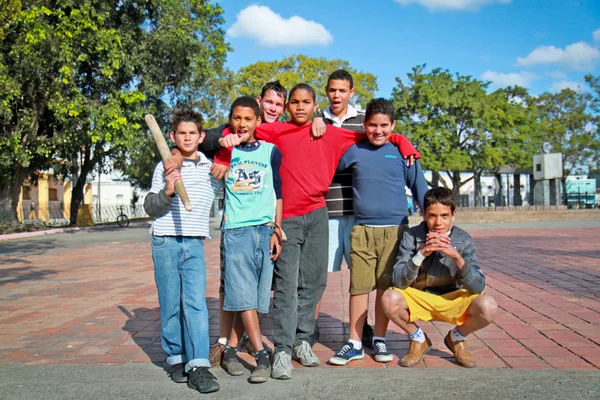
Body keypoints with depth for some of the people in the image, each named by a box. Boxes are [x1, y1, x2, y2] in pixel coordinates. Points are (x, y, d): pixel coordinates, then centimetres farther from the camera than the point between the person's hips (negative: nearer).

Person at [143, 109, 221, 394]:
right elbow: (150, 208, 1)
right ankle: (176, 358, 18)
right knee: (170, 304, 4)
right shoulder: (164, 168, 5)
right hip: (165, 242, 0)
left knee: (196, 302, -9)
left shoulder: (212, 167, 10)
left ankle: (198, 365, -9)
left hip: (194, 244, 1)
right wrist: (166, 192, -17)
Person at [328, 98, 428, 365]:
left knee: (386, 286, 6)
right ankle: (355, 344, 14)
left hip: (395, 229, 0)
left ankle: (379, 340, 21)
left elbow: (420, 190, 9)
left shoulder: (402, 153, 5)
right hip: (362, 230, 1)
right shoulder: (354, 151, 7)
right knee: (359, 286, 3)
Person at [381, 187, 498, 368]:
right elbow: (398, 281, -22)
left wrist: (457, 257, -35)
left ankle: (456, 338, 8)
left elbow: (478, 286, -19)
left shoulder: (463, 240, -13)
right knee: (390, 300, -31)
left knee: (488, 307, -28)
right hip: (418, 298, 0)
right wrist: (421, 254, -36)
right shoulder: (412, 236, -15)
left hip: (452, 299, 1)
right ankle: (418, 339, 3)